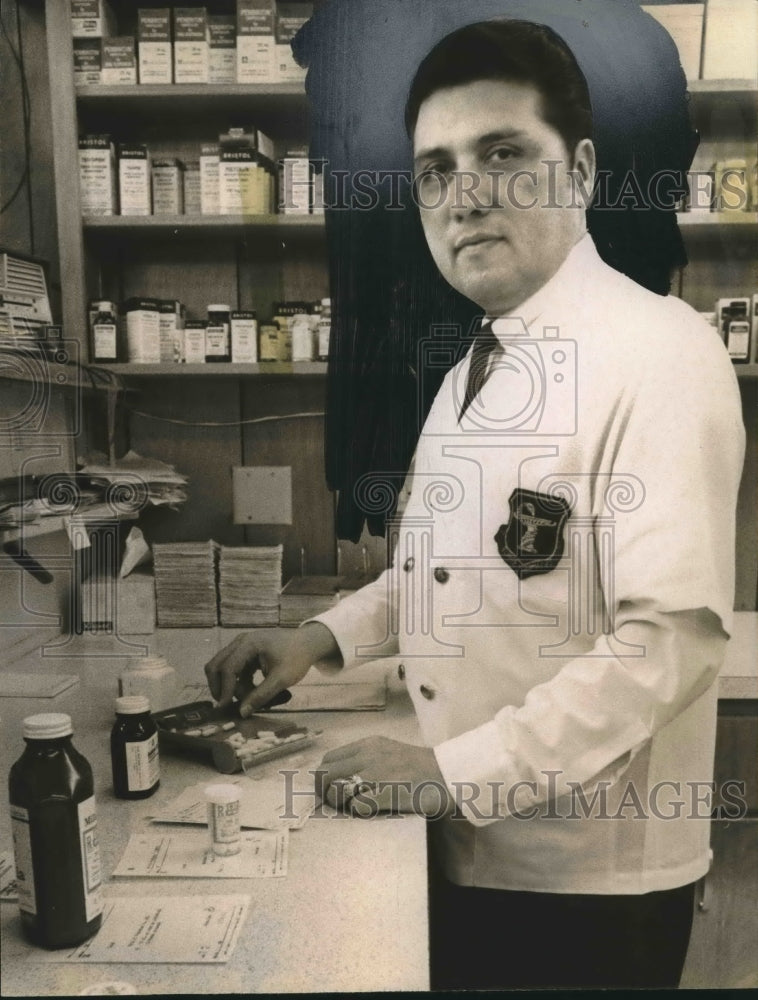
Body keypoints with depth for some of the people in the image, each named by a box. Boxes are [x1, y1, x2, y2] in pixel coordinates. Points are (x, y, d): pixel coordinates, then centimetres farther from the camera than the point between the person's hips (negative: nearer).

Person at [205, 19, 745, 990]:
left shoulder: (657, 351, -18)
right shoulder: (471, 371, 7)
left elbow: (670, 638, -24)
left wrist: (454, 770, -21)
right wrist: (323, 636, 3)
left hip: (588, 873, -7)